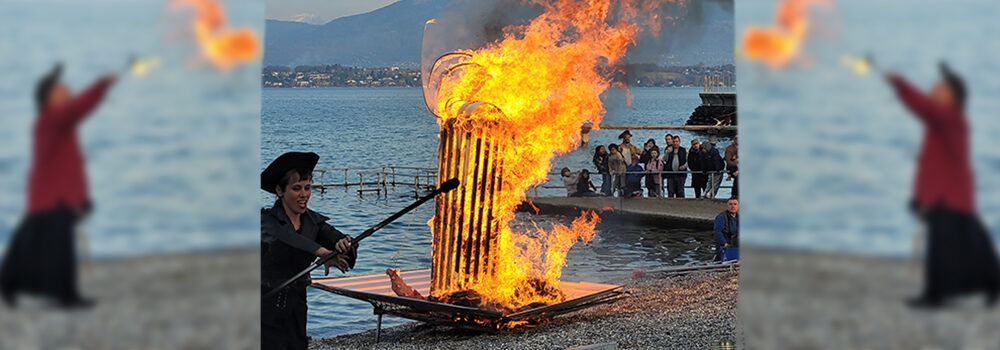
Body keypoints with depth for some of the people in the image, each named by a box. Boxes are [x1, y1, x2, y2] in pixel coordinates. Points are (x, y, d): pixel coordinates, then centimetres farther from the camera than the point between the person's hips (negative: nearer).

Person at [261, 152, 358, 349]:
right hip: (264, 308, -5)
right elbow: (277, 237, -36)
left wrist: (344, 246, -35)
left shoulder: (314, 222, 4)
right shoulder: (267, 219, -14)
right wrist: (321, 252, -48)